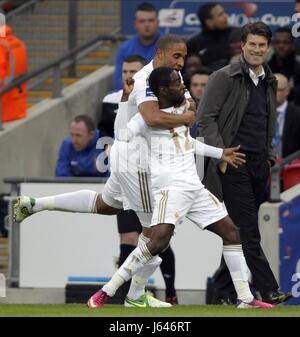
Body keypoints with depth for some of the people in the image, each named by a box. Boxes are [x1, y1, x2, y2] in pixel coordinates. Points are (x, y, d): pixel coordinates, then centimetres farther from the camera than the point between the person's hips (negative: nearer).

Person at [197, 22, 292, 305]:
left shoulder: (270, 82, 15)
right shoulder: (225, 78, -6)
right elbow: (205, 117, -10)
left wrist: (269, 156, 15)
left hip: (259, 165, 7)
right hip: (234, 164, -7)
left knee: (241, 230, 10)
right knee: (248, 230, -10)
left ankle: (224, 285, 19)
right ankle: (268, 290, -15)